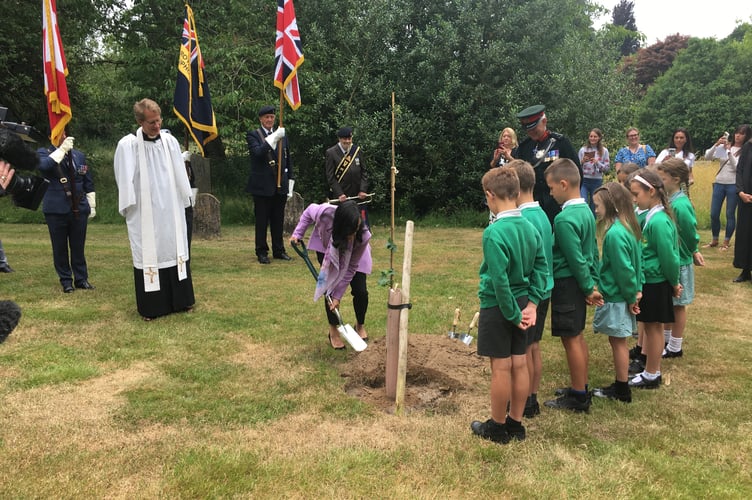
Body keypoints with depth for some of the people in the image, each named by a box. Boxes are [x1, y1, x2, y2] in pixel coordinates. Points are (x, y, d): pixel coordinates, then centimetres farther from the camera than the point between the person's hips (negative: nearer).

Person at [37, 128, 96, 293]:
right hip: (56, 210, -2)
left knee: (78, 247, 7)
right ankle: (66, 281, 16)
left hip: (79, 209, 2)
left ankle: (81, 279, 17)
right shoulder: (44, 153, 2)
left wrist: (92, 205, 12)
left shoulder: (79, 155, 12)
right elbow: (43, 166, -23)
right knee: (60, 247, 4)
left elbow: (88, 183, 15)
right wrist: (62, 149, -21)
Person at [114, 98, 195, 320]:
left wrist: (184, 200, 11)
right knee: (148, 254, 0)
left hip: (171, 210, 4)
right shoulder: (128, 145, -9)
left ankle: (180, 299, 22)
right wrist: (129, 208, -5)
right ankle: (151, 306, 9)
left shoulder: (170, 141, 2)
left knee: (175, 250, 10)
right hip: (144, 213, -4)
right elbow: (125, 181, -6)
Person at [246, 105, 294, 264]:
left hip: (280, 185, 4)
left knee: (278, 220, 10)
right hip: (262, 185, -4)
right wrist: (274, 138, -27)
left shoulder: (282, 135, 12)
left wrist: (290, 183, 10)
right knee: (262, 220, 2)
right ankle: (262, 252, 11)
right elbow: (258, 153, -20)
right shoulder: (253, 135, -1)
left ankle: (278, 250, 20)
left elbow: (288, 160, 14)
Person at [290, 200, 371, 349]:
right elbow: (309, 210, -16)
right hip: (326, 247, 1)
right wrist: (297, 234, -18)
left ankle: (360, 326, 21)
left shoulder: (363, 236, -42)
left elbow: (351, 267, -29)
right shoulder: (324, 213, -43)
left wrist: (338, 295, -28)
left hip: (353, 253, 0)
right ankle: (333, 331, 7)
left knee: (360, 291, -9)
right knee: (331, 285, -13)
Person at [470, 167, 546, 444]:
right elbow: (541, 267, 1)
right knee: (519, 364, 13)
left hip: (499, 306, -7)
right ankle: (515, 424, 27)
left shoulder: (494, 232, -22)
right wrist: (531, 303, -2)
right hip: (521, 303, 7)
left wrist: (512, 314, -15)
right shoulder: (530, 227, 1)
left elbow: (499, 280, -24)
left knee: (501, 367, 4)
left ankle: (498, 428, 20)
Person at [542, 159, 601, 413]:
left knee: (571, 339, 1)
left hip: (567, 283, -9)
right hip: (579, 283, 9)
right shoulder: (586, 210, 6)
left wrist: (589, 287, -11)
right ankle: (580, 388, 30)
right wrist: (593, 283, 12)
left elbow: (576, 260, -21)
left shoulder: (564, 219, -22)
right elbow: (592, 251, 10)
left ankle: (578, 397, 11)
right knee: (578, 336, 18)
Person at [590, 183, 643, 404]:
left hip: (616, 298, -9)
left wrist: (631, 296, -13)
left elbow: (624, 270, -23)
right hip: (620, 295, 9)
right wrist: (636, 290, 10)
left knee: (617, 342, 3)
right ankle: (620, 385, 28)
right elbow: (636, 260, 11)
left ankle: (622, 391, 16)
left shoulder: (614, 234, -24)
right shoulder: (627, 227, 6)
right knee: (618, 341, 17)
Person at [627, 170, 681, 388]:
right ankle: (652, 369, 32)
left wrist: (674, 283, -8)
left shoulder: (658, 221, -24)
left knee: (653, 327, 4)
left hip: (655, 283, -9)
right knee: (652, 326, 18)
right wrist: (673, 281, 14)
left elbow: (669, 256, -21)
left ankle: (651, 376, 19)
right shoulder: (652, 215, 4)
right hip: (651, 280, 9)